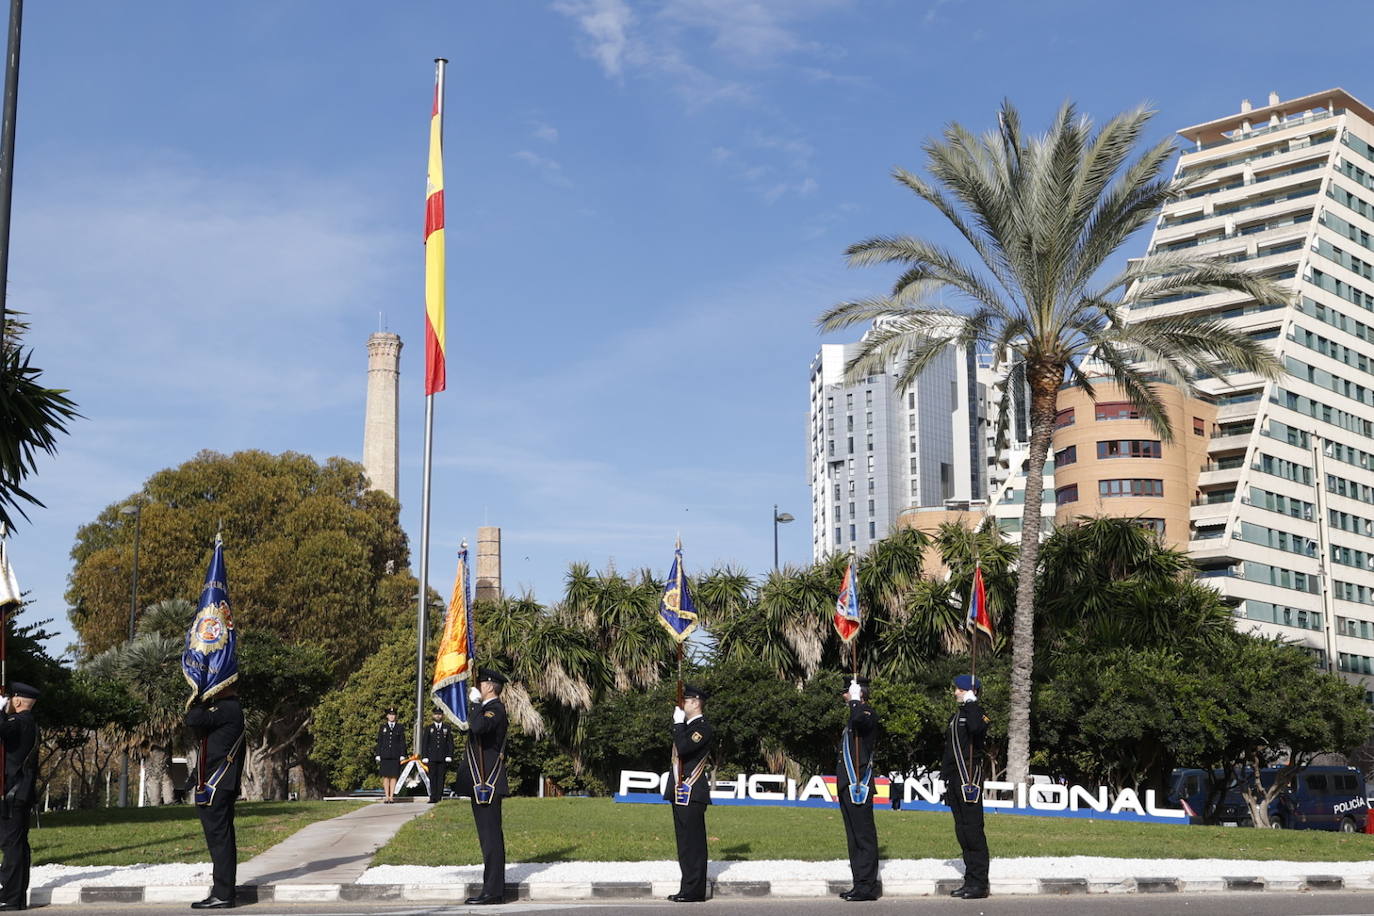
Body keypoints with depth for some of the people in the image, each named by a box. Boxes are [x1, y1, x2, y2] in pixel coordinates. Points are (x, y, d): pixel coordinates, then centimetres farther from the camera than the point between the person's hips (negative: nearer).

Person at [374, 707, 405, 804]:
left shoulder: (400, 728, 8)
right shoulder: (382, 728, 10)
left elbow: (402, 742, 6)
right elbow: (379, 742, 8)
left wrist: (402, 755, -2)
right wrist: (378, 755, 1)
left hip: (395, 756, 0)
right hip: (385, 755, 0)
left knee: (393, 776, -1)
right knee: (386, 776, 0)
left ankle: (391, 796, 2)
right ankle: (386, 797, 3)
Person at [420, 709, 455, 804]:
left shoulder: (447, 728, 11)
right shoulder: (428, 728, 11)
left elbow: (450, 743, 8)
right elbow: (424, 743, 9)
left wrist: (449, 756, -3)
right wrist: (424, 757, -1)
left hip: (443, 758, 0)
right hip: (432, 757, 0)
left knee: (441, 777, -2)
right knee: (432, 777, -5)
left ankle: (439, 797, 0)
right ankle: (433, 798, -5)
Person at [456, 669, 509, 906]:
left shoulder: (495, 709, -13)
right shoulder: (488, 709, 19)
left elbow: (477, 727, -31)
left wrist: (475, 703, -20)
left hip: (487, 785, -11)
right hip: (482, 785, 11)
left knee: (491, 836, -9)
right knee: (489, 836, 12)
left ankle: (493, 891, -9)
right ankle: (493, 889, 16)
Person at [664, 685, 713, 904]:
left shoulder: (702, 727, -11)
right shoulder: (687, 726, 19)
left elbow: (683, 748, -26)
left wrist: (678, 723, -17)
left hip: (692, 795, -10)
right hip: (681, 793, 10)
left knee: (692, 843, -6)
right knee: (686, 843, 12)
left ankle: (694, 891, -3)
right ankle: (688, 889, 17)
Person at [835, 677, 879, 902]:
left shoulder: (867, 715, -11)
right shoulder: (855, 718, 20)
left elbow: (859, 719, -35)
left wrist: (855, 700, -20)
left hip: (859, 788, -10)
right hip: (848, 788, 10)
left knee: (864, 837, -6)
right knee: (854, 839, 12)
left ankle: (867, 887, -4)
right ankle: (860, 884, 18)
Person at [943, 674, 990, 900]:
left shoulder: (977, 713, -7)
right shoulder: (956, 716, 19)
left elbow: (976, 728, -33)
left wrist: (970, 703, -21)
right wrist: (943, 777, 20)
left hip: (970, 780, -9)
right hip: (955, 782, 9)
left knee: (973, 830, -8)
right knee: (961, 831, 10)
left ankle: (979, 883, -5)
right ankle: (970, 880, 16)